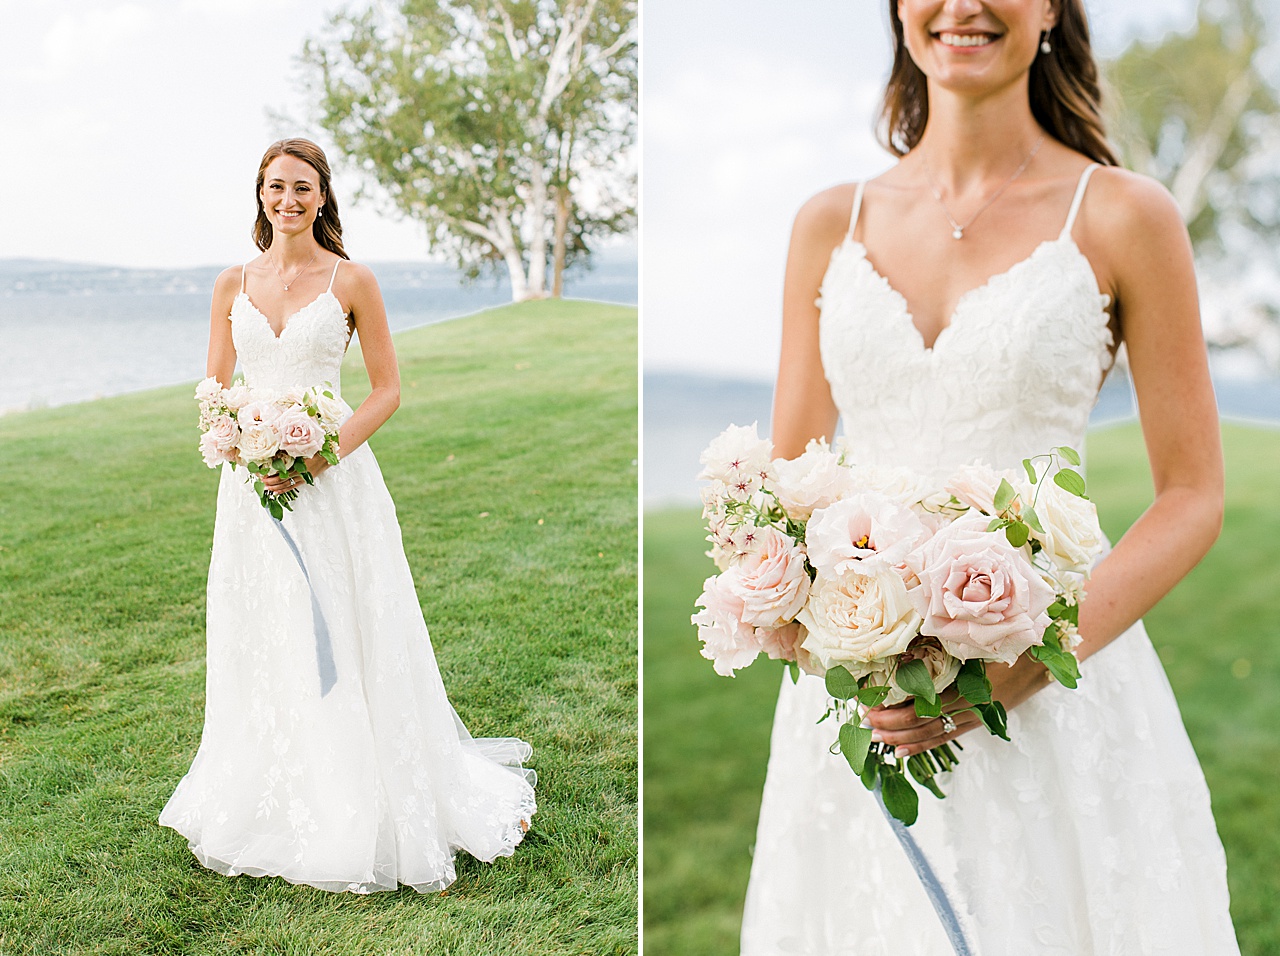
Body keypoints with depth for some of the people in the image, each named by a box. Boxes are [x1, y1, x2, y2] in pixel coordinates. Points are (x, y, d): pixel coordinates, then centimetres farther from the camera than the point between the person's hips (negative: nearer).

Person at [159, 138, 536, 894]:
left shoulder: (352, 281, -2)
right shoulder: (234, 284, 8)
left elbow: (388, 388, -2)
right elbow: (215, 390, 10)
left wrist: (325, 453, -15)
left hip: (332, 482, -3)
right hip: (253, 484, 4)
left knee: (343, 645, 0)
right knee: (262, 647, 10)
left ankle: (362, 814, 15)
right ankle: (271, 805, 26)